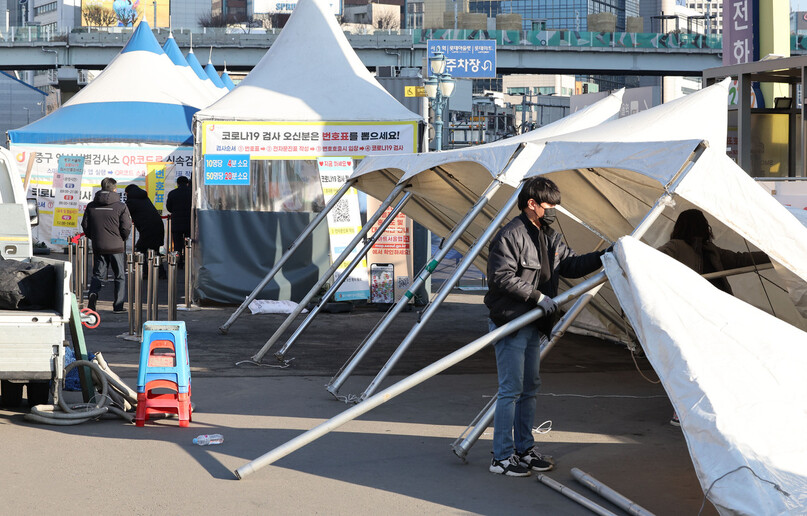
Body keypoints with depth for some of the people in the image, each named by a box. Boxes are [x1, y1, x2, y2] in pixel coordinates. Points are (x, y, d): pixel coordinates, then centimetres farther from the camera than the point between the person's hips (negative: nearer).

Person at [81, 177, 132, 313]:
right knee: (120, 276, 10)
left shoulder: (91, 206, 2)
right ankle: (118, 306, 9)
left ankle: (93, 294, -16)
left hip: (98, 246, 3)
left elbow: (85, 225, 6)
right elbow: (126, 228, -9)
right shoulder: (120, 206, -9)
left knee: (98, 274, 12)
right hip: (116, 247, -3)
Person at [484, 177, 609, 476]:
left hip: (534, 326, 9)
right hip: (510, 324, -9)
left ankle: (524, 449, 25)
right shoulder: (510, 236, -15)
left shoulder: (549, 238, 13)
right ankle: (501, 457, -1)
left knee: (529, 389, 15)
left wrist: (602, 257, 3)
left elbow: (570, 265, 17)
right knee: (510, 390, -7)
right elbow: (502, 277, -21)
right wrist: (537, 296, -20)